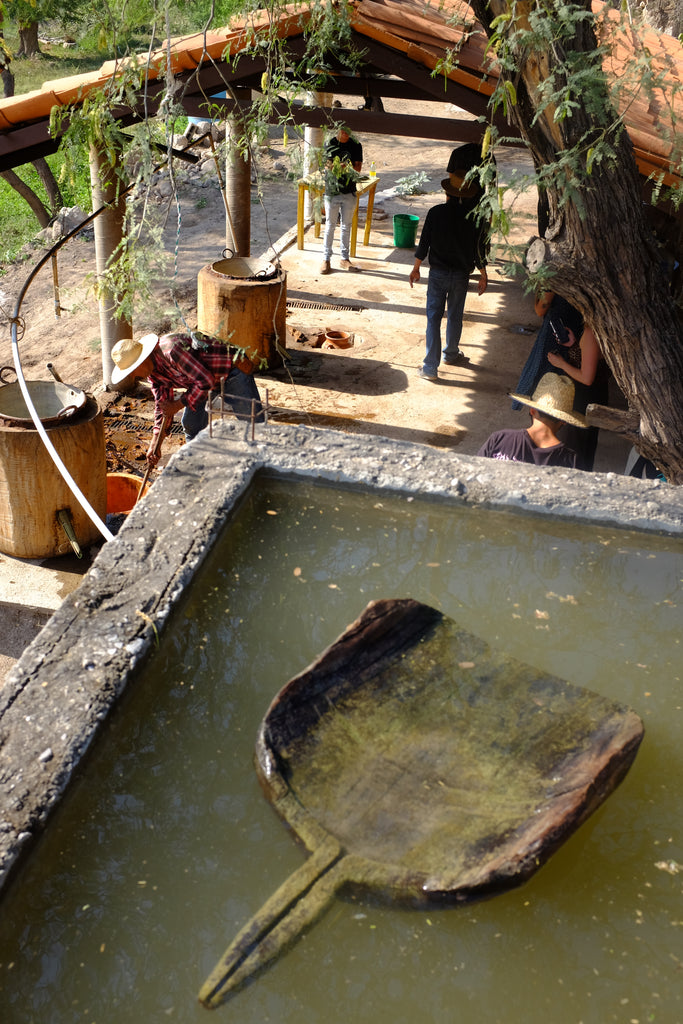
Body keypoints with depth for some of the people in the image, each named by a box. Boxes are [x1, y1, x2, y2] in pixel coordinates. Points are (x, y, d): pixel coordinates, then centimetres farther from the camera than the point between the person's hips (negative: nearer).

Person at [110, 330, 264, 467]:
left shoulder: (171, 350, -34)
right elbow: (162, 405, 4)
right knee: (191, 425, 10)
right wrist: (155, 445, -3)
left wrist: (178, 405, -21)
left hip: (232, 371, -9)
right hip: (209, 379, 9)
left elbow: (205, 380, -30)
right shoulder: (152, 371, -2)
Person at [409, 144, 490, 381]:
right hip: (461, 274, 2)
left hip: (438, 272, -1)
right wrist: (483, 275, 9)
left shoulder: (436, 213, -10)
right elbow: (479, 248, -2)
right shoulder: (474, 217, -7)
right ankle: (451, 354, 40)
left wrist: (416, 268, 7)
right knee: (455, 317, 20)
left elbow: (424, 243, -5)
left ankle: (430, 367, -4)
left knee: (434, 318, 0)